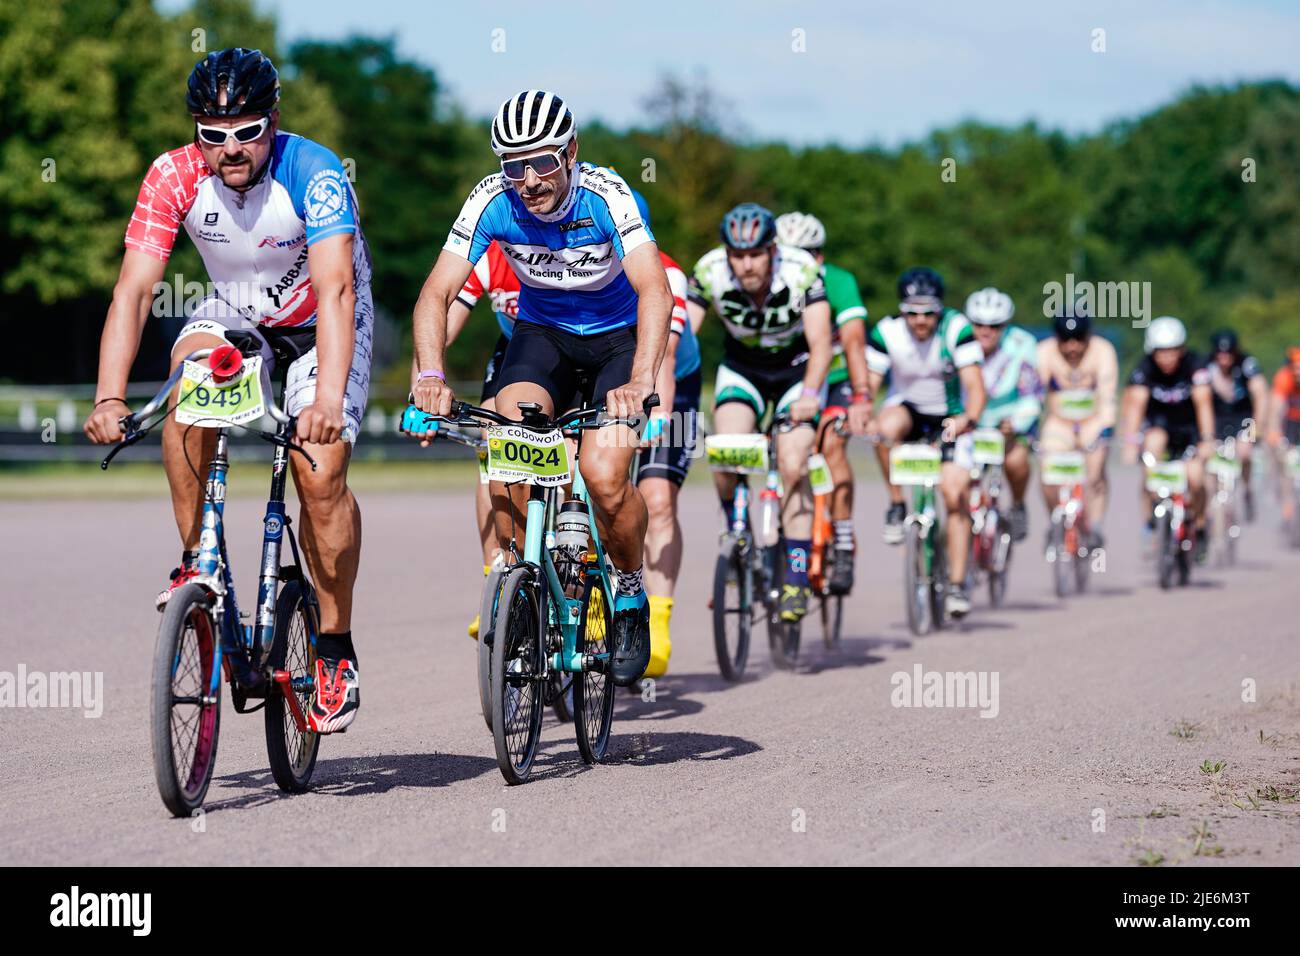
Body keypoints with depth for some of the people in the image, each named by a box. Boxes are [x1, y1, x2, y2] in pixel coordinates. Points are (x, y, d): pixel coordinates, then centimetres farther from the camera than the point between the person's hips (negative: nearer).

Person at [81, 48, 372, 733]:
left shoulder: (313, 173, -31)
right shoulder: (174, 177, -22)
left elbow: (337, 289, -41)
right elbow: (133, 290, -26)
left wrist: (328, 399, -55)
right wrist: (109, 398, -39)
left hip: (321, 322, -3)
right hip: (237, 311, 3)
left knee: (320, 476, -19)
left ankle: (336, 653, -2)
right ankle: (196, 564, -16)